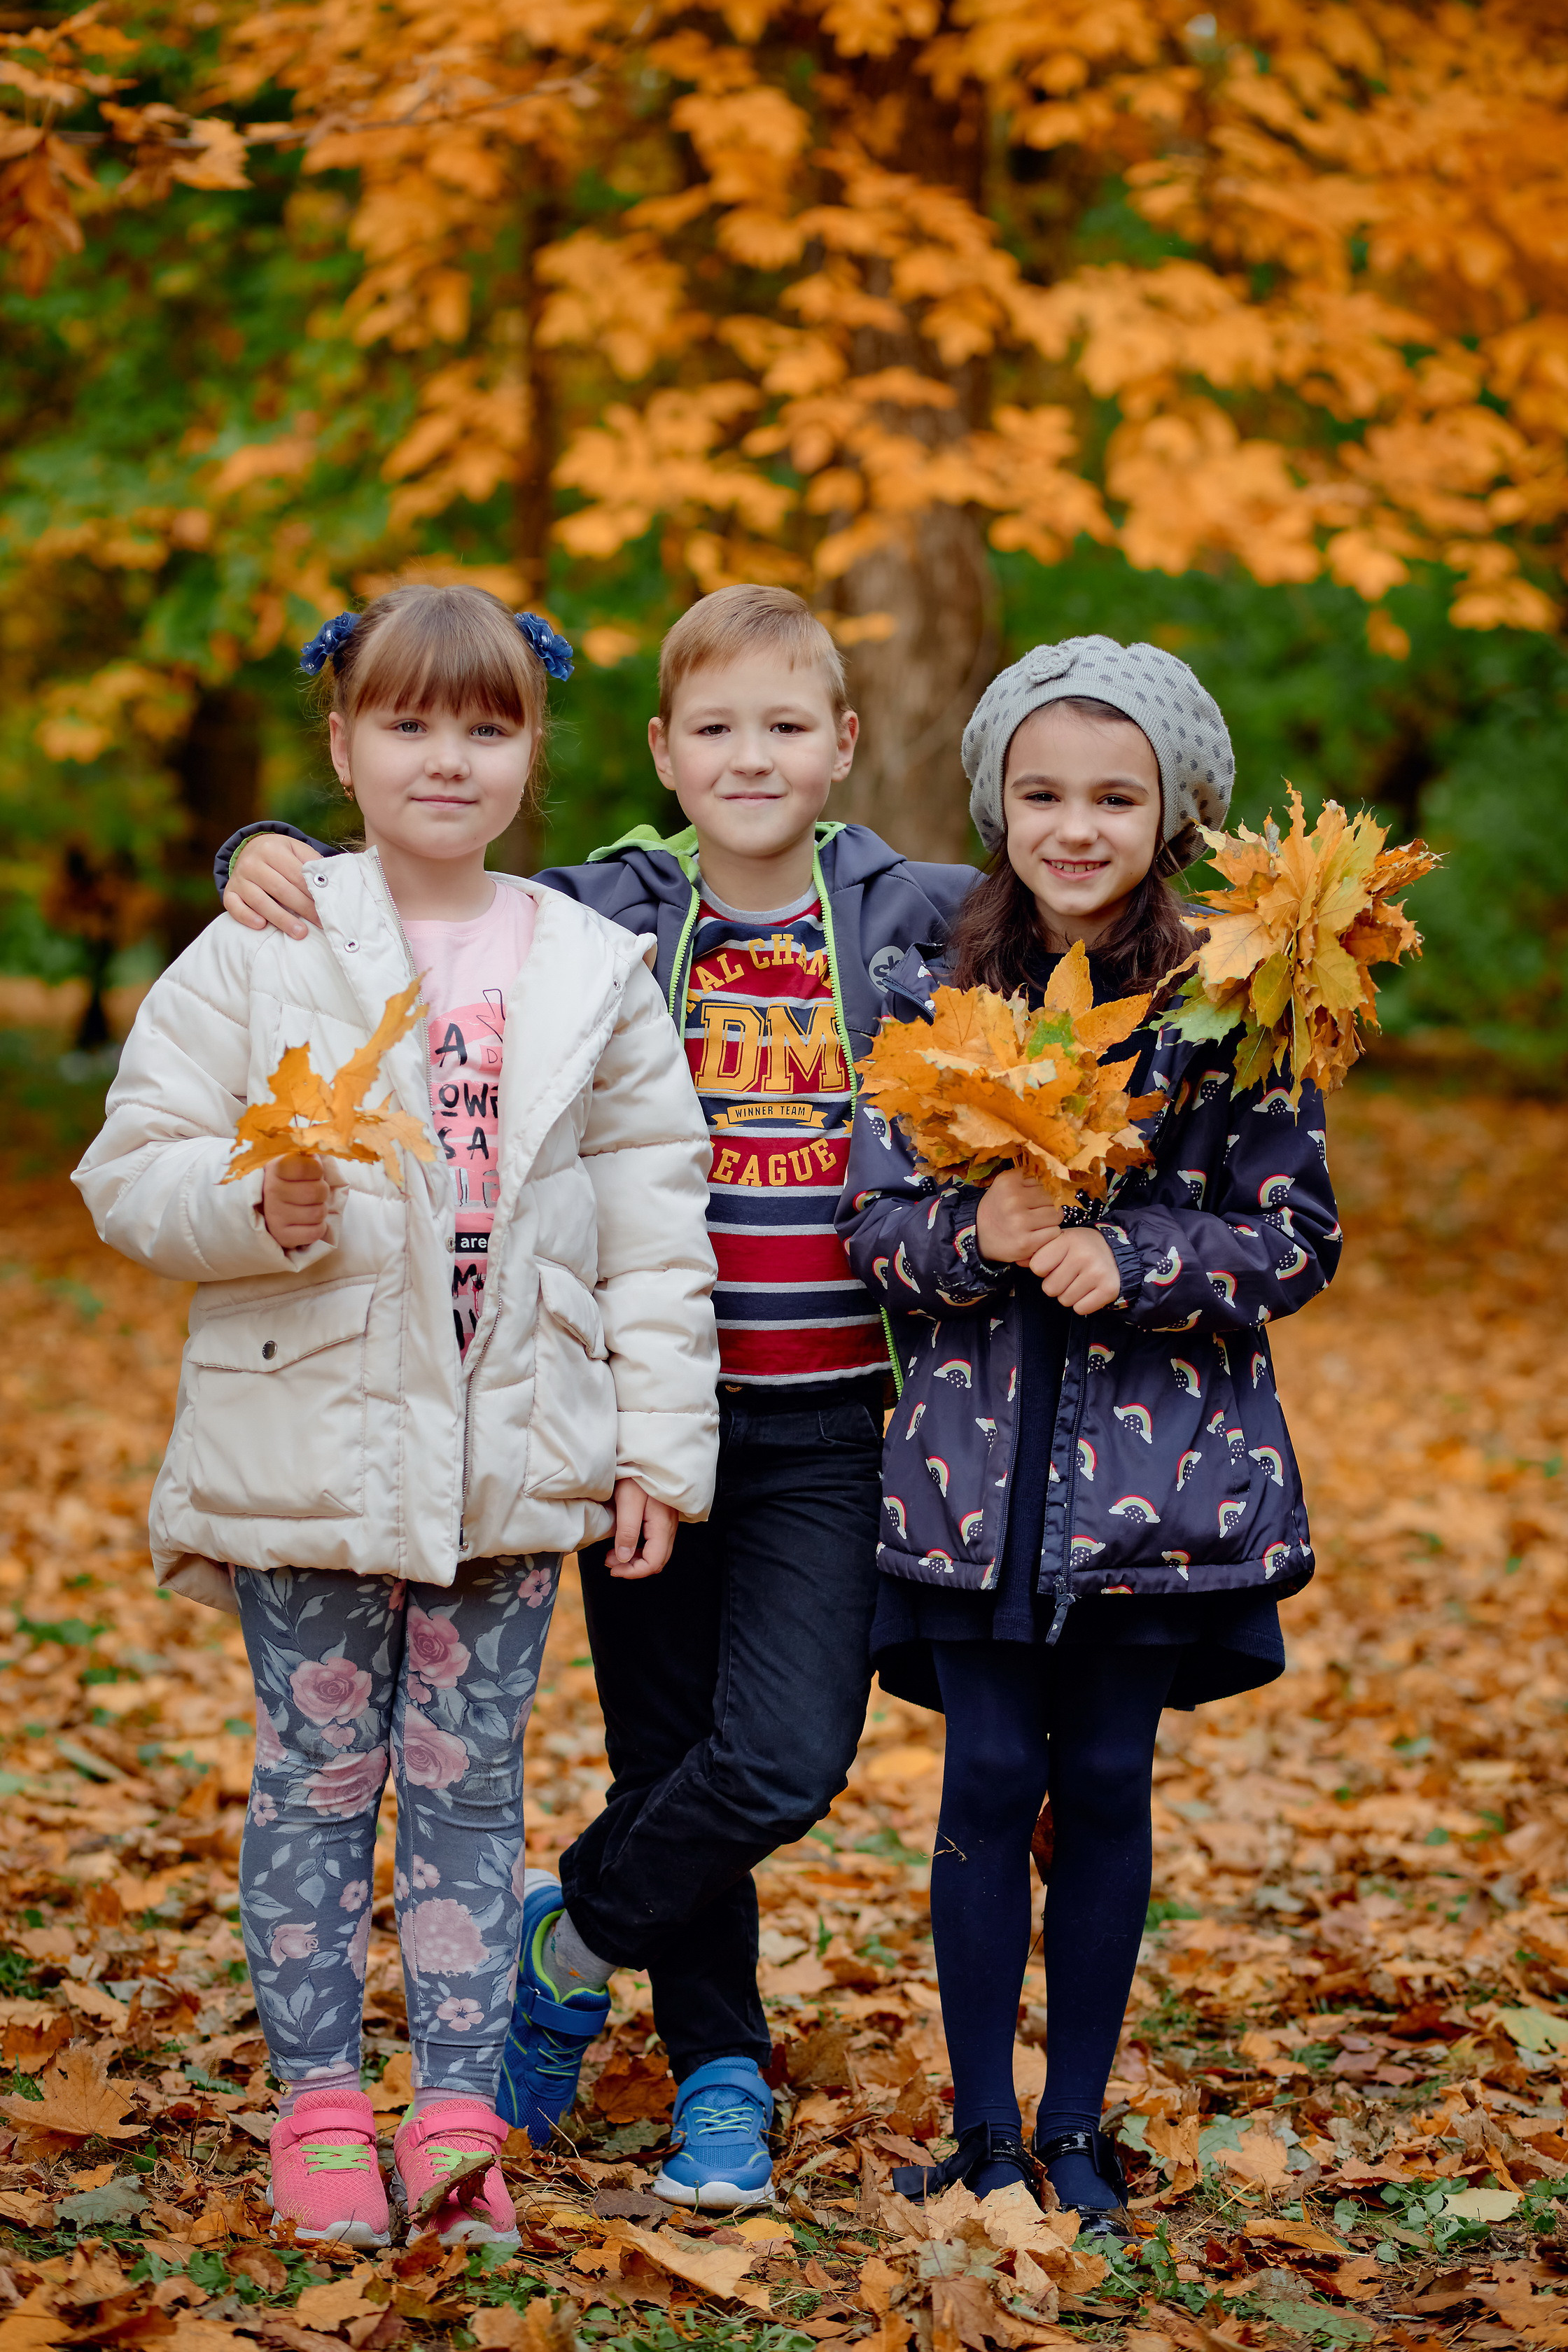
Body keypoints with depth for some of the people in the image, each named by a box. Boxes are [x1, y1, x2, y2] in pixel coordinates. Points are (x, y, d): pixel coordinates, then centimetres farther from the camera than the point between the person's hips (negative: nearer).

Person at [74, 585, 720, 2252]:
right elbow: (130, 1174, -3)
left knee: (468, 1784, 8)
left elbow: (655, 1224, 6)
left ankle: (460, 2115, 16)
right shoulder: (259, 950, -2)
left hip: (515, 1456, 2)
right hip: (309, 1440, -1)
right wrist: (261, 1208, -23)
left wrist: (660, 1441, 2)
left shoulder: (594, 971, 5)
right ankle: (318, 2112, 20)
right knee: (317, 1775, 7)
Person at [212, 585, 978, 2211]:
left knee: (782, 1767, -12)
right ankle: (721, 2074, 29)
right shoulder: (600, 917, 2)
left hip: (824, 1422, -1)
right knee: (662, 1758, 9)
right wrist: (272, 850, -10)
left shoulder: (914, 921, 1)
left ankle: (570, 1939, 17)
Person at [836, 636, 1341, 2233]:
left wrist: (1129, 1260, -18)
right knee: (990, 1784, 4)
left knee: (1107, 1787, 7)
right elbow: (873, 1219, 3)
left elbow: (1297, 1237, -3)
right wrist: (972, 1239, -18)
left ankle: (1078, 2129, 21)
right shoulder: (931, 996, 2)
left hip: (1156, 1468, -1)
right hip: (973, 1460, 1)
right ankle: (981, 2130, 18)